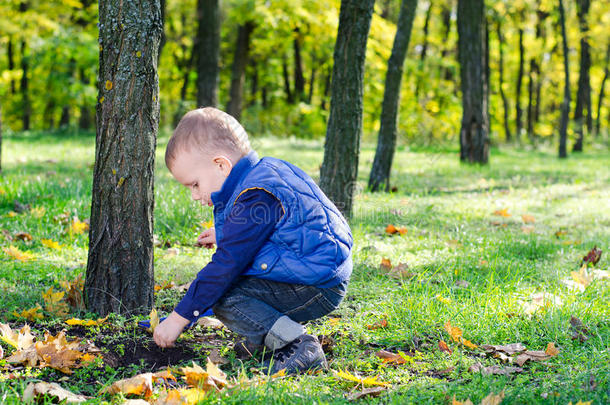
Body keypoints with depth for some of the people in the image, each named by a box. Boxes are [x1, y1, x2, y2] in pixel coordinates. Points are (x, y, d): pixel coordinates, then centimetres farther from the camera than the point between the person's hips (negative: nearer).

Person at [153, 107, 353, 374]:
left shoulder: (255, 197, -21)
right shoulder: (266, 171, 10)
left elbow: (228, 263, -22)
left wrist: (179, 317, -18)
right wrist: (225, 236, 24)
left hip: (317, 290, -11)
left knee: (222, 297, -17)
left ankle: (297, 345, -24)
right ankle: (264, 340, 10)